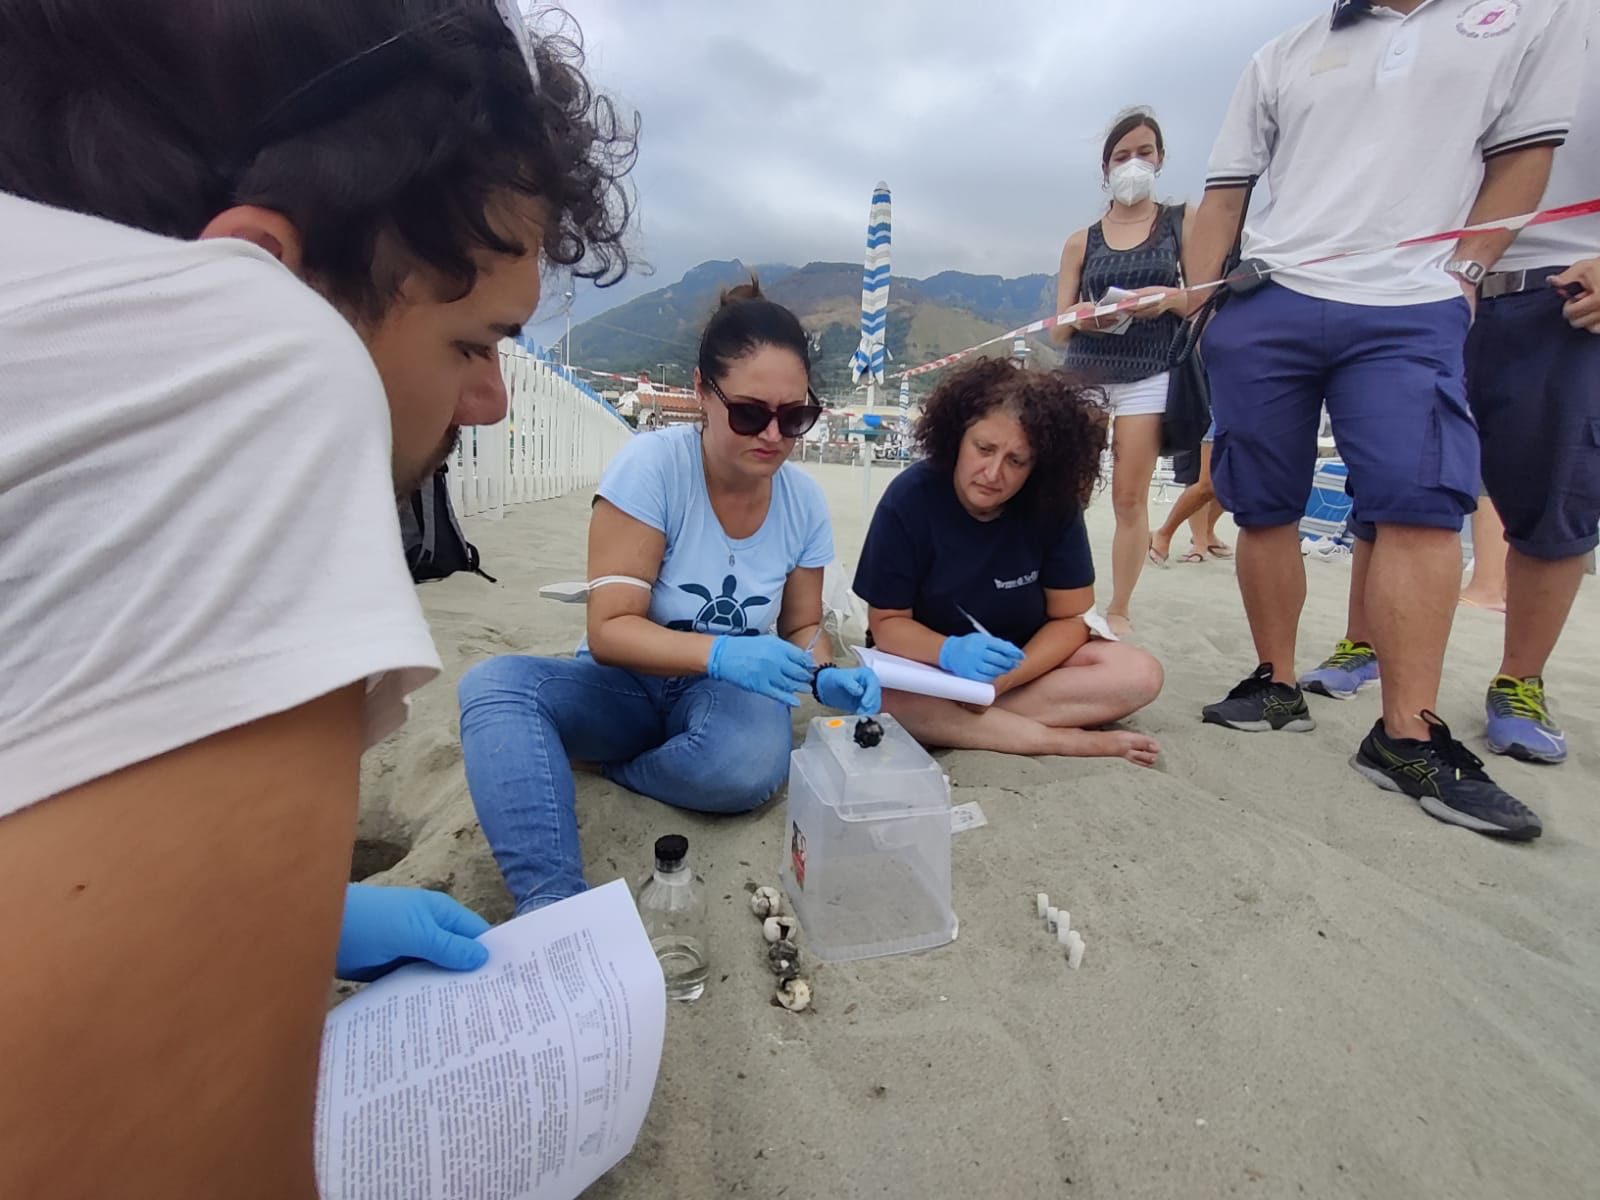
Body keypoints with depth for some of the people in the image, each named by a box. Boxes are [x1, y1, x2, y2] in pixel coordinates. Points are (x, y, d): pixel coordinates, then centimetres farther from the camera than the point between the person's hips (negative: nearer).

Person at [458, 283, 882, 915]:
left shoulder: (804, 500, -8)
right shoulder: (651, 465, -19)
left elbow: (802, 625, 5)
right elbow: (609, 630, -21)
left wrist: (824, 676, -18)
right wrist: (717, 652, -37)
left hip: (728, 691, 2)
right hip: (627, 686, -1)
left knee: (752, 765, -33)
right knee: (493, 683, -28)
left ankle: (612, 767, -2)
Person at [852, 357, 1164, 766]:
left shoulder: (1054, 504, -13)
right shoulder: (911, 496, -18)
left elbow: (1071, 617, -8)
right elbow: (886, 622, -16)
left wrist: (1007, 677, -25)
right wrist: (950, 652, -36)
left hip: (1025, 659, 2)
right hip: (930, 665, -2)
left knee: (1140, 674, -20)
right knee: (882, 695, -36)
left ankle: (954, 722, -21)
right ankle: (1068, 740, -22)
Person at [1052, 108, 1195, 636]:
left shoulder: (1183, 221, 8)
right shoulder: (1081, 241, 12)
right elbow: (1058, 330, 9)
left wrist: (1170, 298, -19)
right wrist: (1081, 316, -14)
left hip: (1148, 376, -1)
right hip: (1084, 373, 2)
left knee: (1130, 497, -5)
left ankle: (1118, 609, 4)